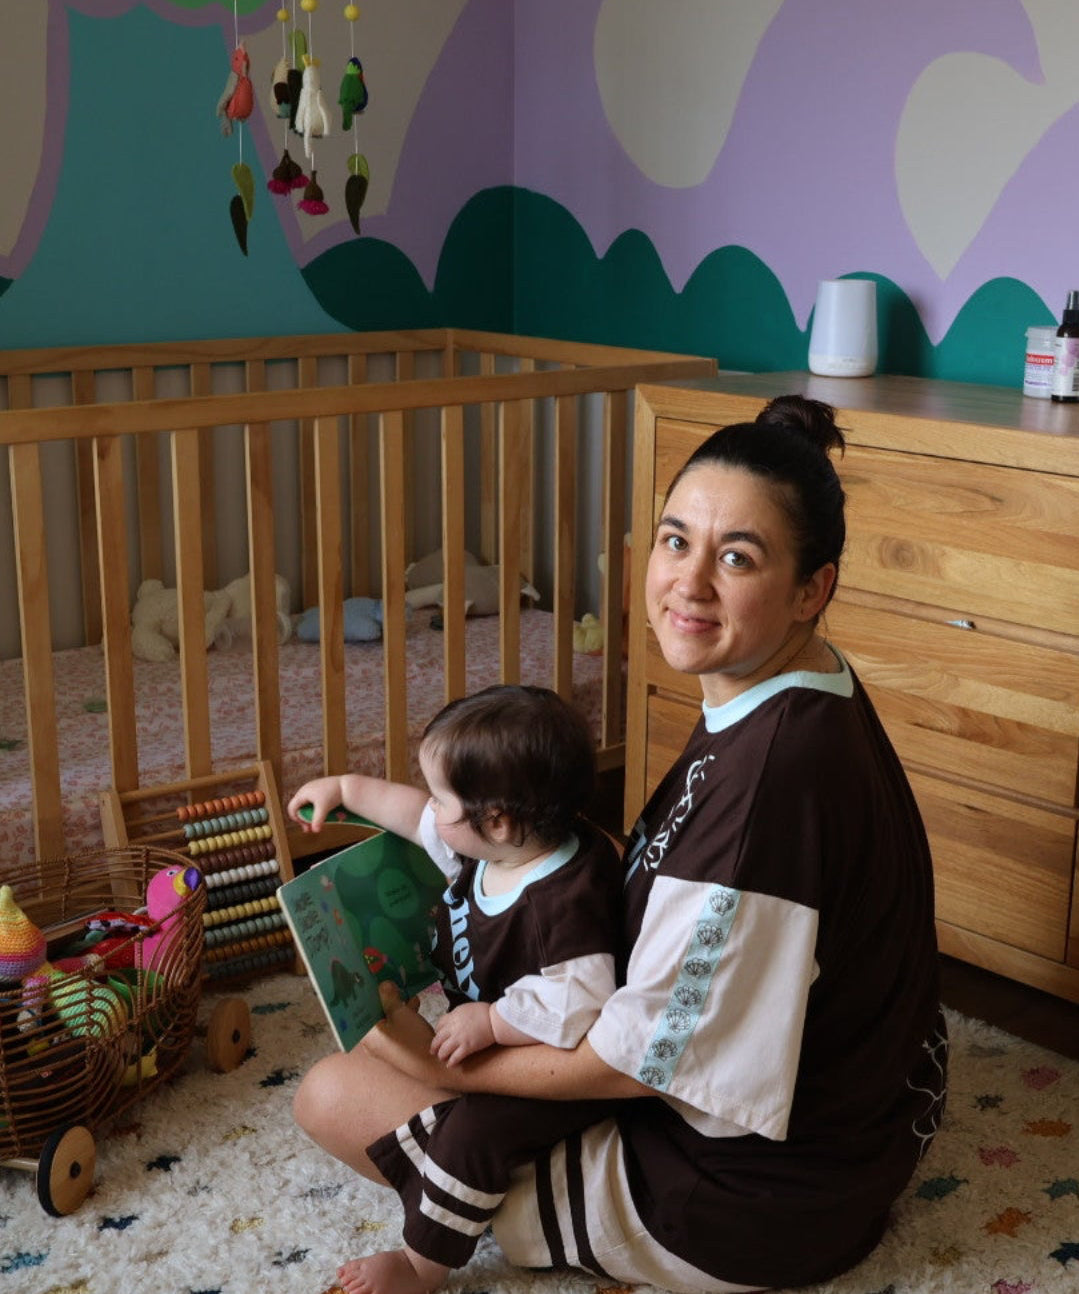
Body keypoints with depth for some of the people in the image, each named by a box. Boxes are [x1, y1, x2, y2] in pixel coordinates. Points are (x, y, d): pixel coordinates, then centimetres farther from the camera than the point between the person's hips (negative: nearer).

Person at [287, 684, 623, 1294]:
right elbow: (415, 815, 12)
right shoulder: (493, 847, -7)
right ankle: (443, 1210, 25)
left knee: (471, 1131, -27)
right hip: (487, 1051, 11)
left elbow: (577, 1006, -39)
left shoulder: (566, 901, -36)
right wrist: (347, 787, 18)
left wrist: (489, 1022, -31)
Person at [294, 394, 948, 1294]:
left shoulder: (769, 772, -33)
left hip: (751, 1205, -9)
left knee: (332, 1095, -4)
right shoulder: (808, 693, -4)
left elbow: (642, 1060, -24)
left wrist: (448, 1065, -10)